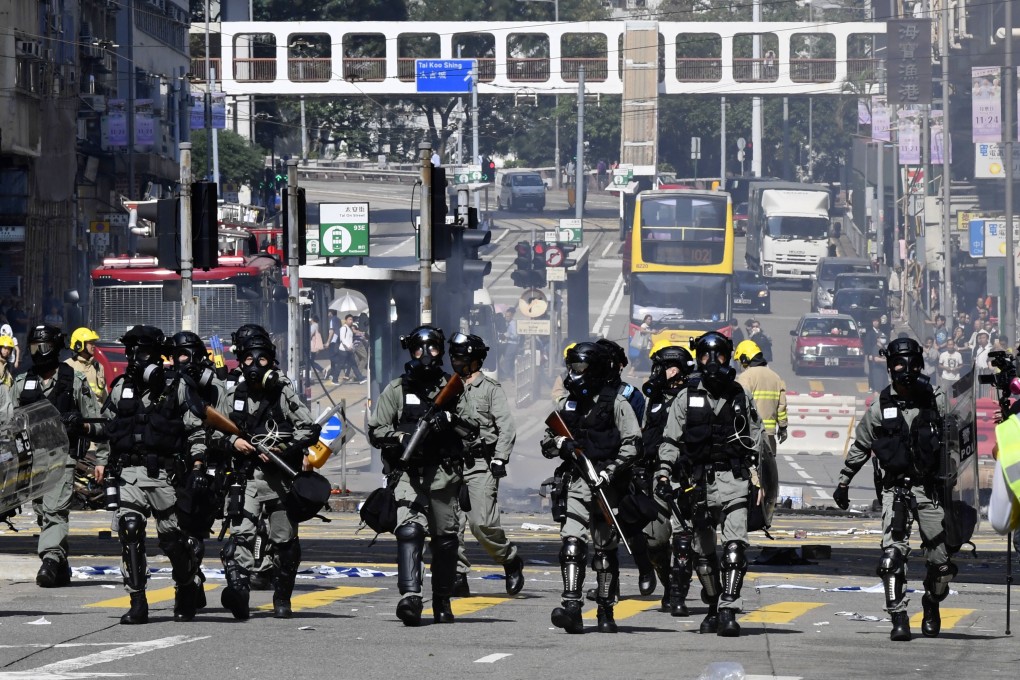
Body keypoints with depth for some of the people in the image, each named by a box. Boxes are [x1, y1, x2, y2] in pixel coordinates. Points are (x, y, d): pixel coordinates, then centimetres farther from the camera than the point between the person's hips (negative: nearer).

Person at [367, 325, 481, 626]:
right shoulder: (396, 390, 7)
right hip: (408, 473, -2)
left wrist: (450, 418, -13)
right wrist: (402, 438, -13)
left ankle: (442, 602, 20)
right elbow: (375, 431, 5)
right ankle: (410, 596, -30)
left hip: (444, 474, 2)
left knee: (445, 539, 7)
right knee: (409, 531, -20)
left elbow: (474, 426, 5)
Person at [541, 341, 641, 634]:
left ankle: (606, 612, 15)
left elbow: (631, 444, -7)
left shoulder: (615, 403, -1)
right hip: (575, 483, 3)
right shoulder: (567, 403, 14)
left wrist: (609, 472, -16)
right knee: (572, 543, -13)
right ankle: (571, 606, -21)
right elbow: (546, 443, 19)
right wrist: (560, 444, -4)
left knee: (605, 549, 5)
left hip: (606, 484, -3)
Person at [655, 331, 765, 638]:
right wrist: (664, 475, -3)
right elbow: (671, 441, 8)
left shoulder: (741, 397, 10)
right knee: (703, 552, 7)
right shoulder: (686, 398, 8)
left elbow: (756, 438, 17)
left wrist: (755, 472, 8)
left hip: (734, 481, -1)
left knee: (735, 547, -16)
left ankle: (728, 611, -20)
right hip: (698, 482, 1)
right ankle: (714, 606, 23)